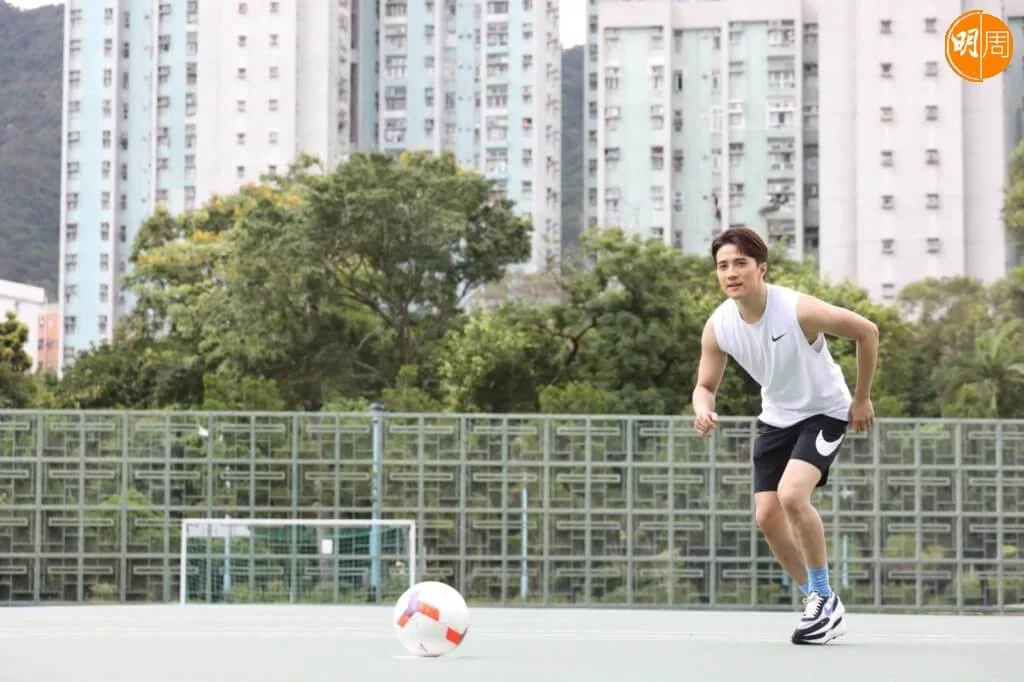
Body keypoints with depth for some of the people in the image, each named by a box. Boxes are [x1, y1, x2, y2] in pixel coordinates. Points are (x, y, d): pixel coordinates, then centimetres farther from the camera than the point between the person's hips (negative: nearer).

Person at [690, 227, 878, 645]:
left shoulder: (799, 310, -28)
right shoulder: (718, 327, -13)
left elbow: (867, 331, -16)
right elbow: (705, 385, 0)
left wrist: (861, 399, -9)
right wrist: (703, 410, -25)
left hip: (825, 412, -6)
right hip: (776, 418, 6)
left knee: (792, 496, -26)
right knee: (767, 515, -2)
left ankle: (825, 599, -8)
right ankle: (817, 601, 18)